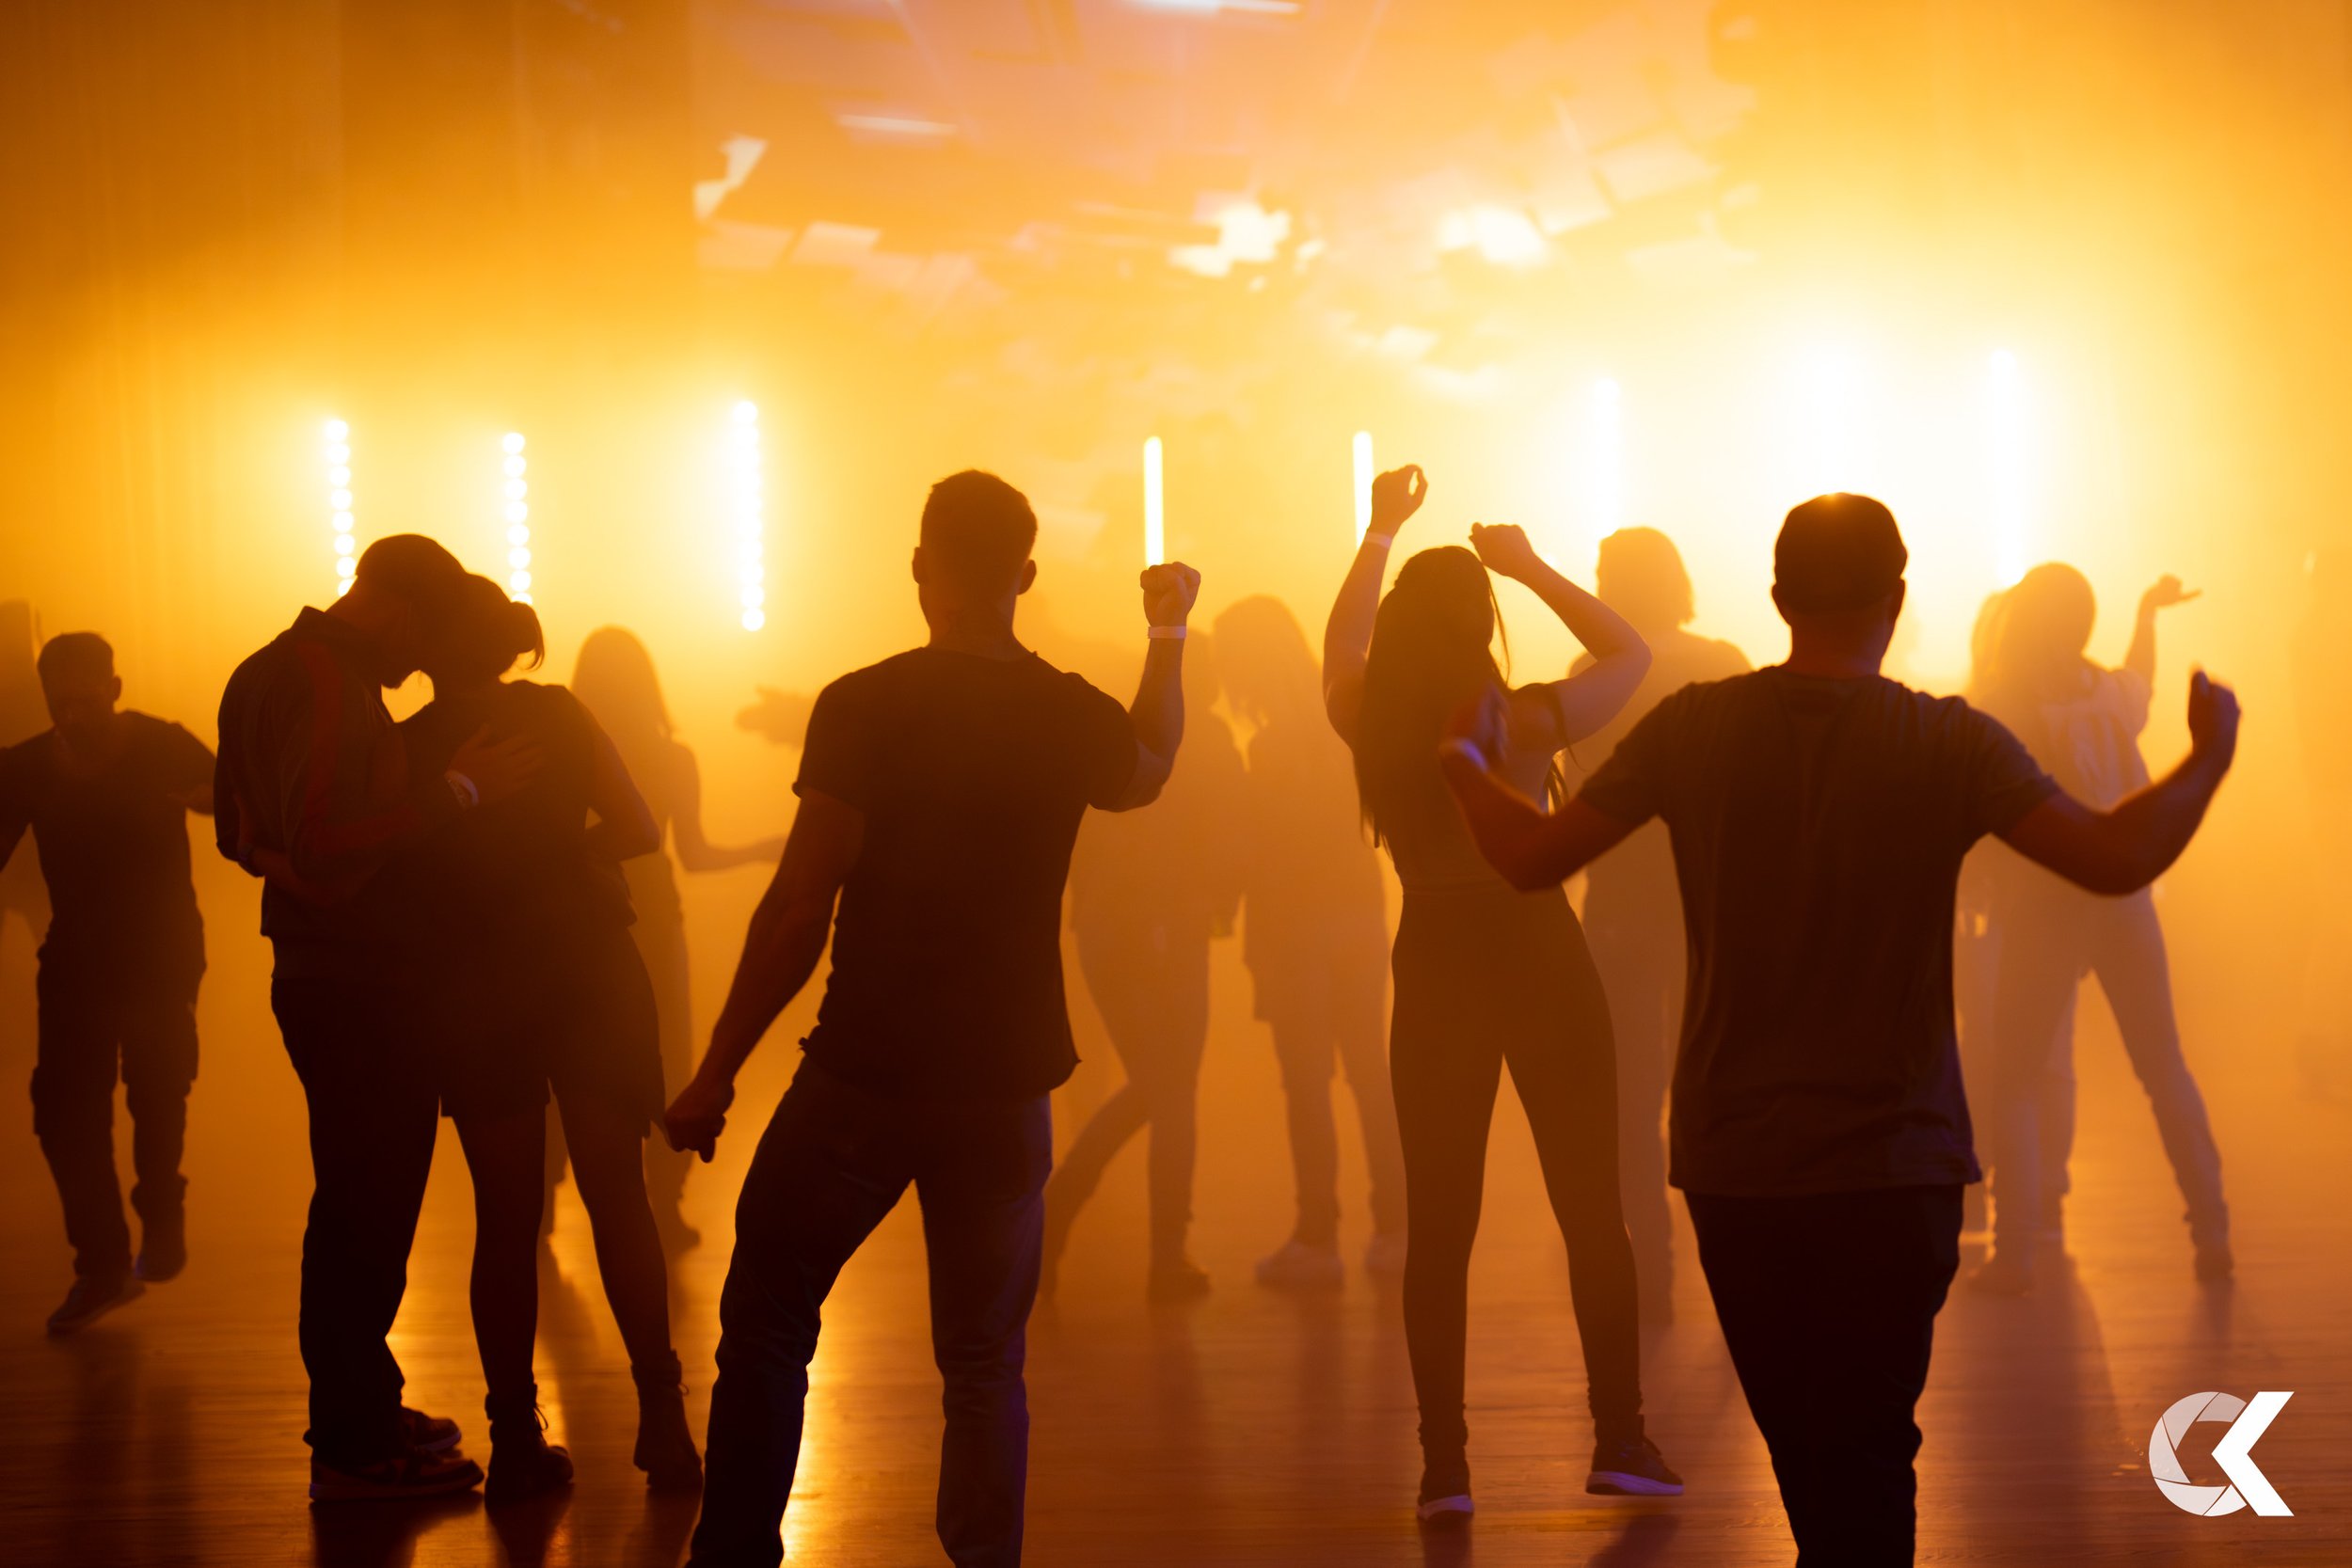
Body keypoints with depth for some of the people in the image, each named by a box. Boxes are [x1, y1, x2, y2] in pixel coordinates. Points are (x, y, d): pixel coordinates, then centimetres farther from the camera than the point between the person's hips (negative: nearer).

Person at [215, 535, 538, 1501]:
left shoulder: (277, 673, 14)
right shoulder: (325, 686, -19)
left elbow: (244, 835, 21)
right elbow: (322, 853, -29)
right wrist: (457, 791, -25)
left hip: (326, 977, 11)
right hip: (353, 987, -11)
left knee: (361, 1199, 19)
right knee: (369, 1210, -4)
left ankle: (354, 1411, 30)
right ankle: (354, 1447, 2)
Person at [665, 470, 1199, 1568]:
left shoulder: (861, 708, -11)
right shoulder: (1076, 719, 0)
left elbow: (799, 910, -13)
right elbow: (1147, 773, 26)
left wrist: (718, 1070, -6)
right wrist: (1169, 636, 39)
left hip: (863, 1075, -3)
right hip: (1005, 1085, 3)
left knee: (766, 1325, 10)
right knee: (985, 1360, 12)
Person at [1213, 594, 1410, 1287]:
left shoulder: (1275, 743, -13)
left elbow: (1266, 853, -14)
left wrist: (1257, 945, -9)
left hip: (1299, 922, -7)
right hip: (1362, 916, 7)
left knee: (1307, 1081, -4)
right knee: (1370, 1070, 12)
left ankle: (1318, 1240, -3)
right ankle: (1393, 1230, 13)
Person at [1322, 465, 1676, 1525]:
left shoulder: (1368, 724, -5)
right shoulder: (1522, 723, -12)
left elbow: (1341, 648, 18)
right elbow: (1630, 655, 4)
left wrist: (1380, 533, 24)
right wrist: (1532, 568, 6)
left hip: (1433, 969, 3)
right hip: (1540, 957, -2)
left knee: (1438, 1221, 6)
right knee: (1591, 1205, 7)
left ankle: (1444, 1462, 2)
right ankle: (1618, 1437, 6)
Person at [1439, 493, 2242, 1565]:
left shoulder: (1693, 726, -4)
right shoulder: (1948, 742, -10)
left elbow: (1530, 856, 2)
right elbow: (2118, 859, -16)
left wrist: (1465, 758, 22)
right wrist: (2209, 757, 3)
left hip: (1730, 1159, 3)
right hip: (1894, 1161, -2)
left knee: (1800, 1447, 16)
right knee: (1865, 1451, 1)